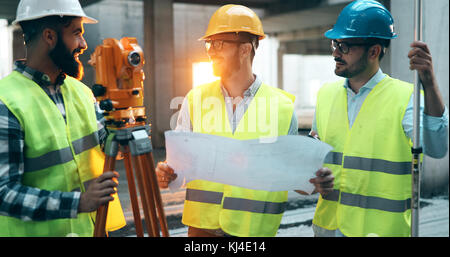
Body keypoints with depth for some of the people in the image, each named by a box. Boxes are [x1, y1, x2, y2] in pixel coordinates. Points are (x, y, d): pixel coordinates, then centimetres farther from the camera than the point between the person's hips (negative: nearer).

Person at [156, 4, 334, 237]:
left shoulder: (283, 107, -3)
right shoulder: (195, 99, 1)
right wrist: (166, 175, -16)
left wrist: (315, 183, -14)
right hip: (203, 225, 2)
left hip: (255, 228, -1)